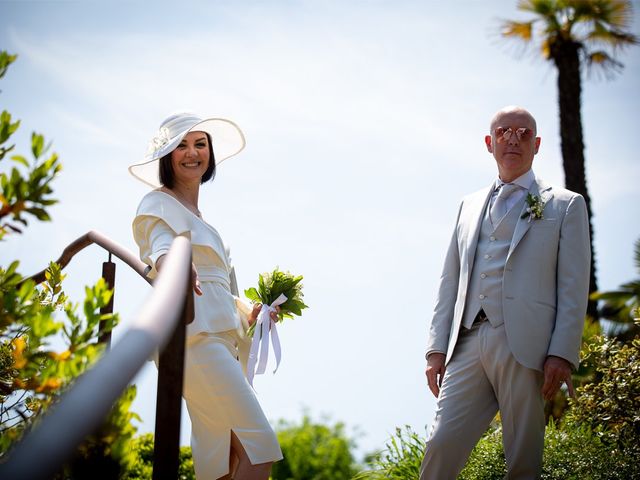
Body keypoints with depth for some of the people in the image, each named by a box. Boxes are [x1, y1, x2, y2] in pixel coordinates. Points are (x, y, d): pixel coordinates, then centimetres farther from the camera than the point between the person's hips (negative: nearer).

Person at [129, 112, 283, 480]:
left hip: (221, 336, 9)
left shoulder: (196, 215, 26)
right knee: (259, 448, -17)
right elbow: (161, 248, -22)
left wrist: (248, 314, 20)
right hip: (194, 335, -9)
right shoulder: (160, 203, 0)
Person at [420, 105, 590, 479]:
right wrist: (437, 347, 9)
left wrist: (562, 355, -9)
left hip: (526, 348, -3)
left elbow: (574, 288, 1)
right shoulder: (470, 206, 22)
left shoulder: (566, 205, 10)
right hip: (468, 344, 3)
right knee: (441, 445, -8)